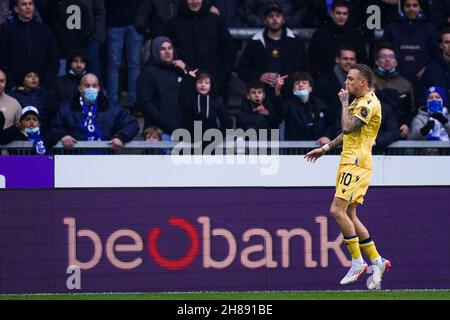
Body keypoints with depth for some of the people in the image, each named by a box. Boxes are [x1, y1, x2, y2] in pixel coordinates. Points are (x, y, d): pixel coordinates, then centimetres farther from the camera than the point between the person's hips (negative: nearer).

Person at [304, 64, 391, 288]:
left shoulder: (369, 103, -12)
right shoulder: (359, 102, 20)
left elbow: (347, 127, -24)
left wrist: (344, 103, -10)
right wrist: (325, 149, 29)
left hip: (357, 163, -10)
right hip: (349, 162, 10)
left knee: (338, 210, -16)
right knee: (348, 215, 7)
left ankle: (357, 261, -10)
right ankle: (376, 260, 11)